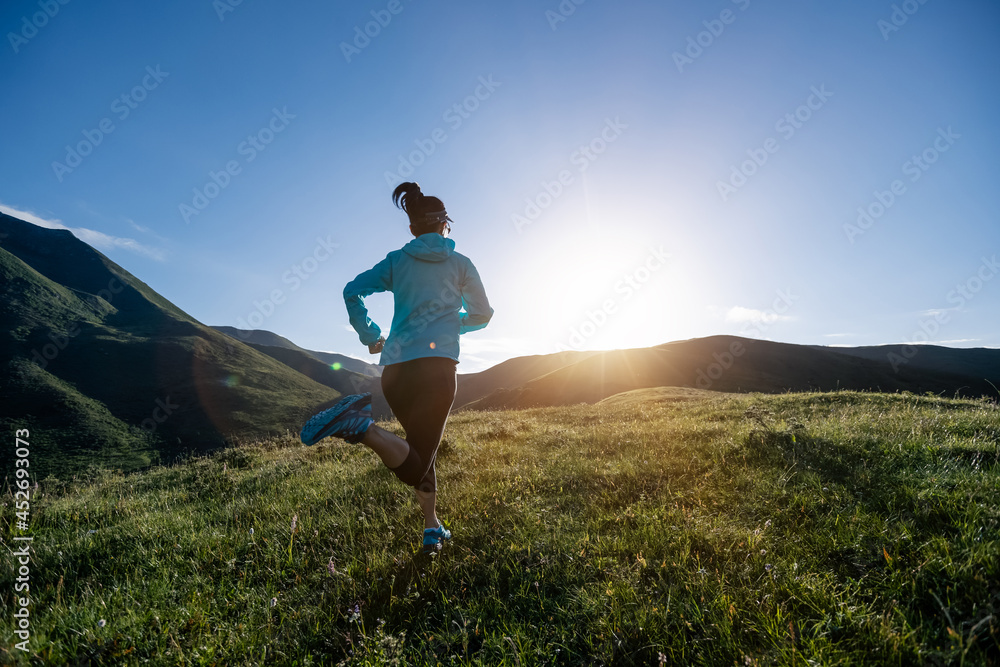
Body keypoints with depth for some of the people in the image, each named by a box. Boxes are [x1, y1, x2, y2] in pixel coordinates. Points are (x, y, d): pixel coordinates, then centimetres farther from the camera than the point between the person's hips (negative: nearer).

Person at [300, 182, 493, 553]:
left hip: (394, 368, 5)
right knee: (414, 465, -7)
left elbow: (352, 292, 5)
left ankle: (432, 528, 23)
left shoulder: (396, 261, 15)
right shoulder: (459, 264, 11)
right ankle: (364, 427, -34)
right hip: (437, 363, -4)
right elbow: (481, 314, 17)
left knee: (422, 443, 23)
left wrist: (370, 336, 16)